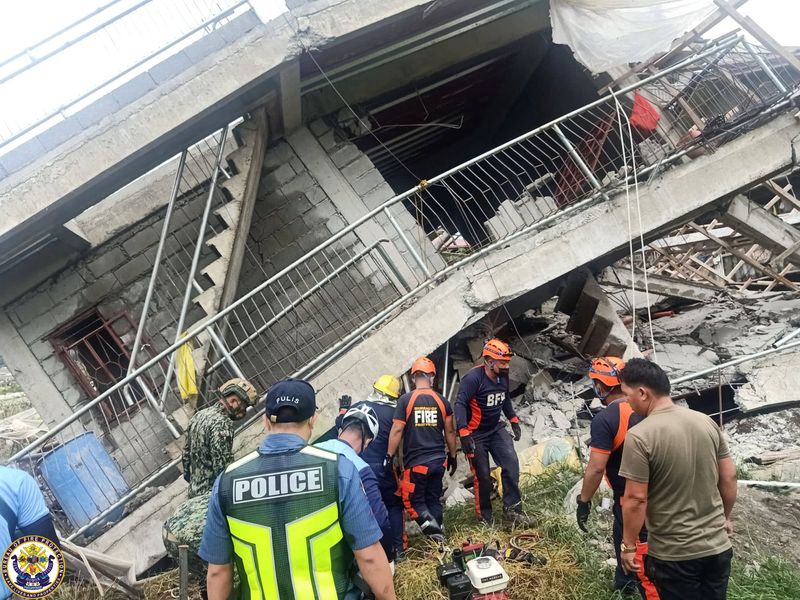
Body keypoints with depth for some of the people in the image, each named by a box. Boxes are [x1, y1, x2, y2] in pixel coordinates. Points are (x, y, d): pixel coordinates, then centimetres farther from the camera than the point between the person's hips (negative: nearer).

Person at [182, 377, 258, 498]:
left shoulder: (198, 416, 9)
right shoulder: (223, 424, -20)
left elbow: (186, 453, 18)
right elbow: (222, 465, -24)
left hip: (194, 490, 10)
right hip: (211, 492, -10)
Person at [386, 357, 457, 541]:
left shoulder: (405, 400, -9)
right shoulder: (441, 401, 1)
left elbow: (397, 430, -10)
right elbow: (450, 431, 7)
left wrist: (390, 456, -2)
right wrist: (453, 456, 19)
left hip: (416, 462, -4)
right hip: (438, 460, 4)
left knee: (413, 499, 9)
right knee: (434, 499, 17)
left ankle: (429, 524, -13)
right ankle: (439, 531, 16)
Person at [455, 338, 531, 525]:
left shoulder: (502, 377, -1)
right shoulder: (473, 378, -23)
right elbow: (460, 404, -28)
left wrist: (513, 420, 16)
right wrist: (463, 432, -35)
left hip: (496, 429, 6)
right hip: (476, 434, -6)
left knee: (511, 463, -12)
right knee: (483, 476, 0)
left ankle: (512, 508, -2)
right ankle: (484, 515, 20)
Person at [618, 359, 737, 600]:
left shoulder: (639, 436, -20)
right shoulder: (707, 422, -3)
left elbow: (636, 499, -18)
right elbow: (729, 477, 5)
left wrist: (628, 546, -6)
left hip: (674, 555, -5)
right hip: (718, 546, 5)